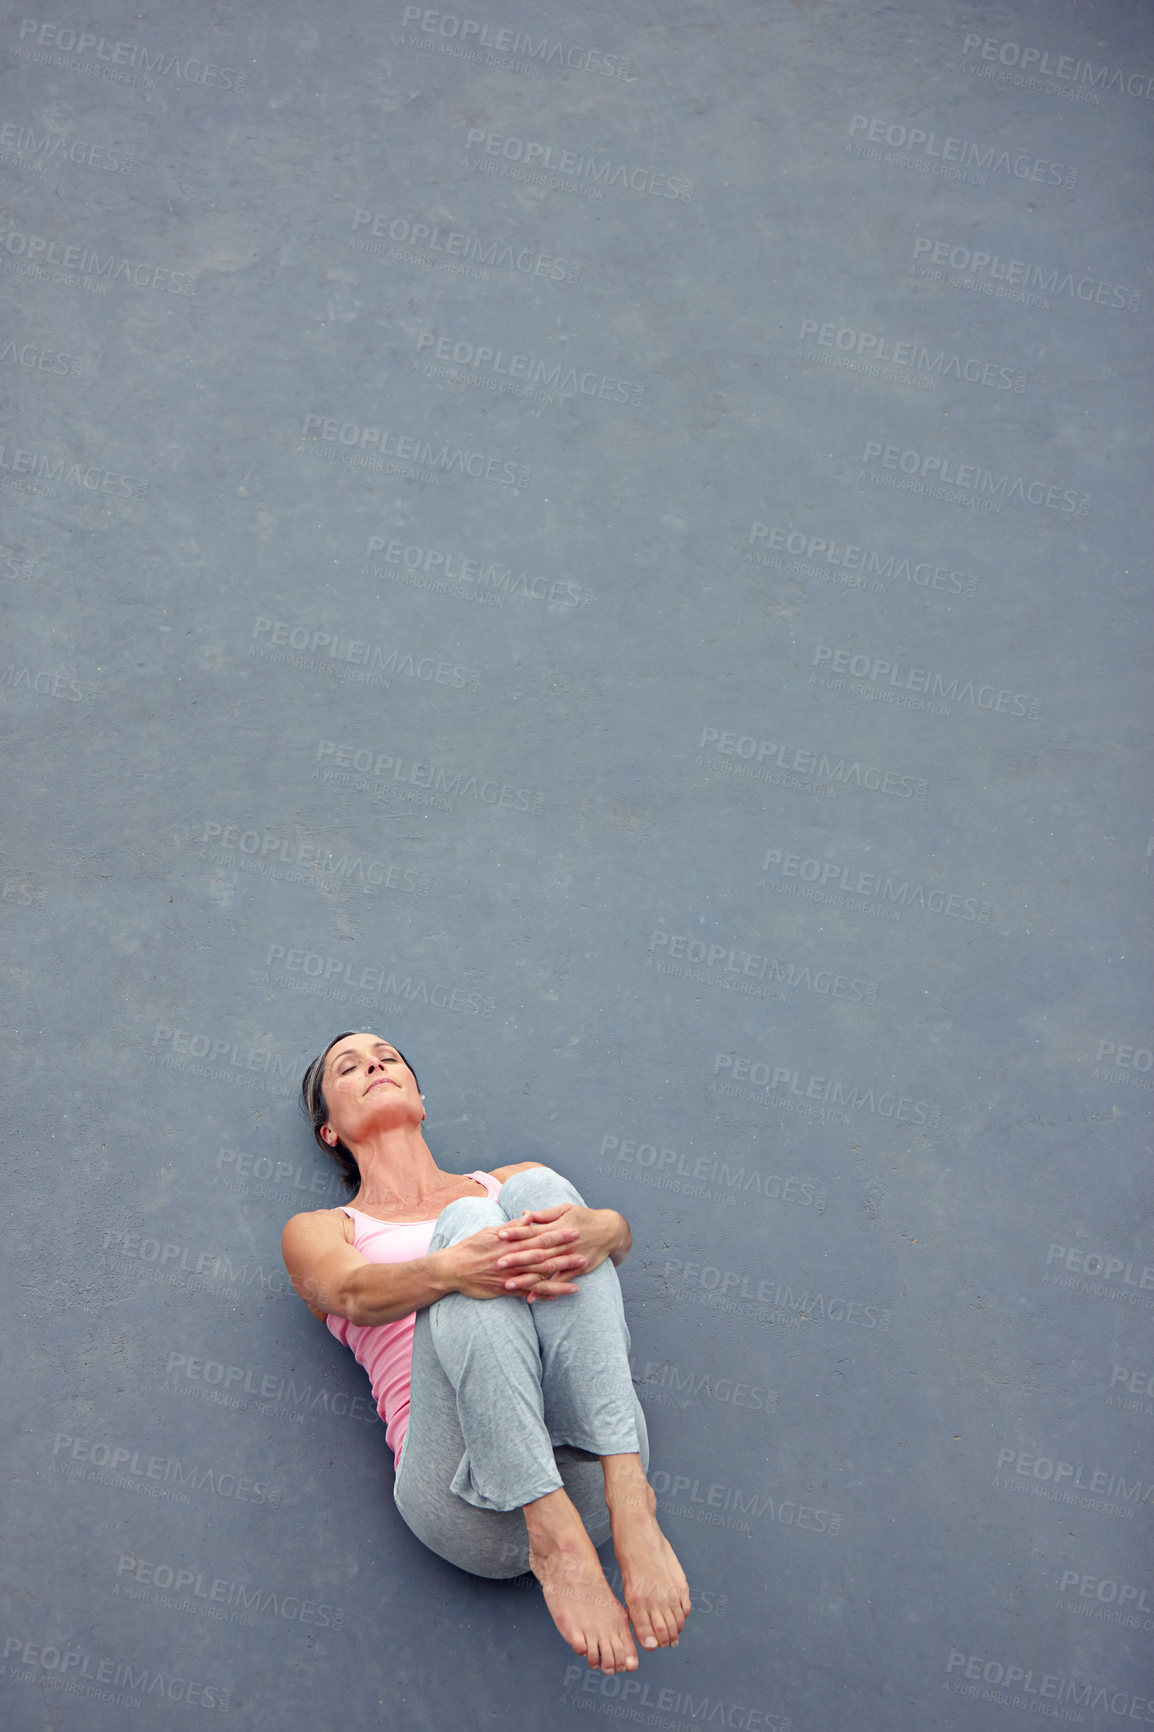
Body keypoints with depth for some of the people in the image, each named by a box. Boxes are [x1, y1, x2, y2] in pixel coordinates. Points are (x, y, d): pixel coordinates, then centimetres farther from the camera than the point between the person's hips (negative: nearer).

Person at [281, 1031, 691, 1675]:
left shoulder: (513, 1183, 29)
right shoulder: (319, 1231, 23)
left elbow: (620, 1231, 6)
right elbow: (356, 1291, -2)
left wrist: (603, 1227, -21)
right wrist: (450, 1269, -27)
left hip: (585, 1467, 2)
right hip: (473, 1497, -2)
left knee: (536, 1187, -16)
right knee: (468, 1220, -22)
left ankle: (628, 1496, -33)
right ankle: (555, 1541, -37)